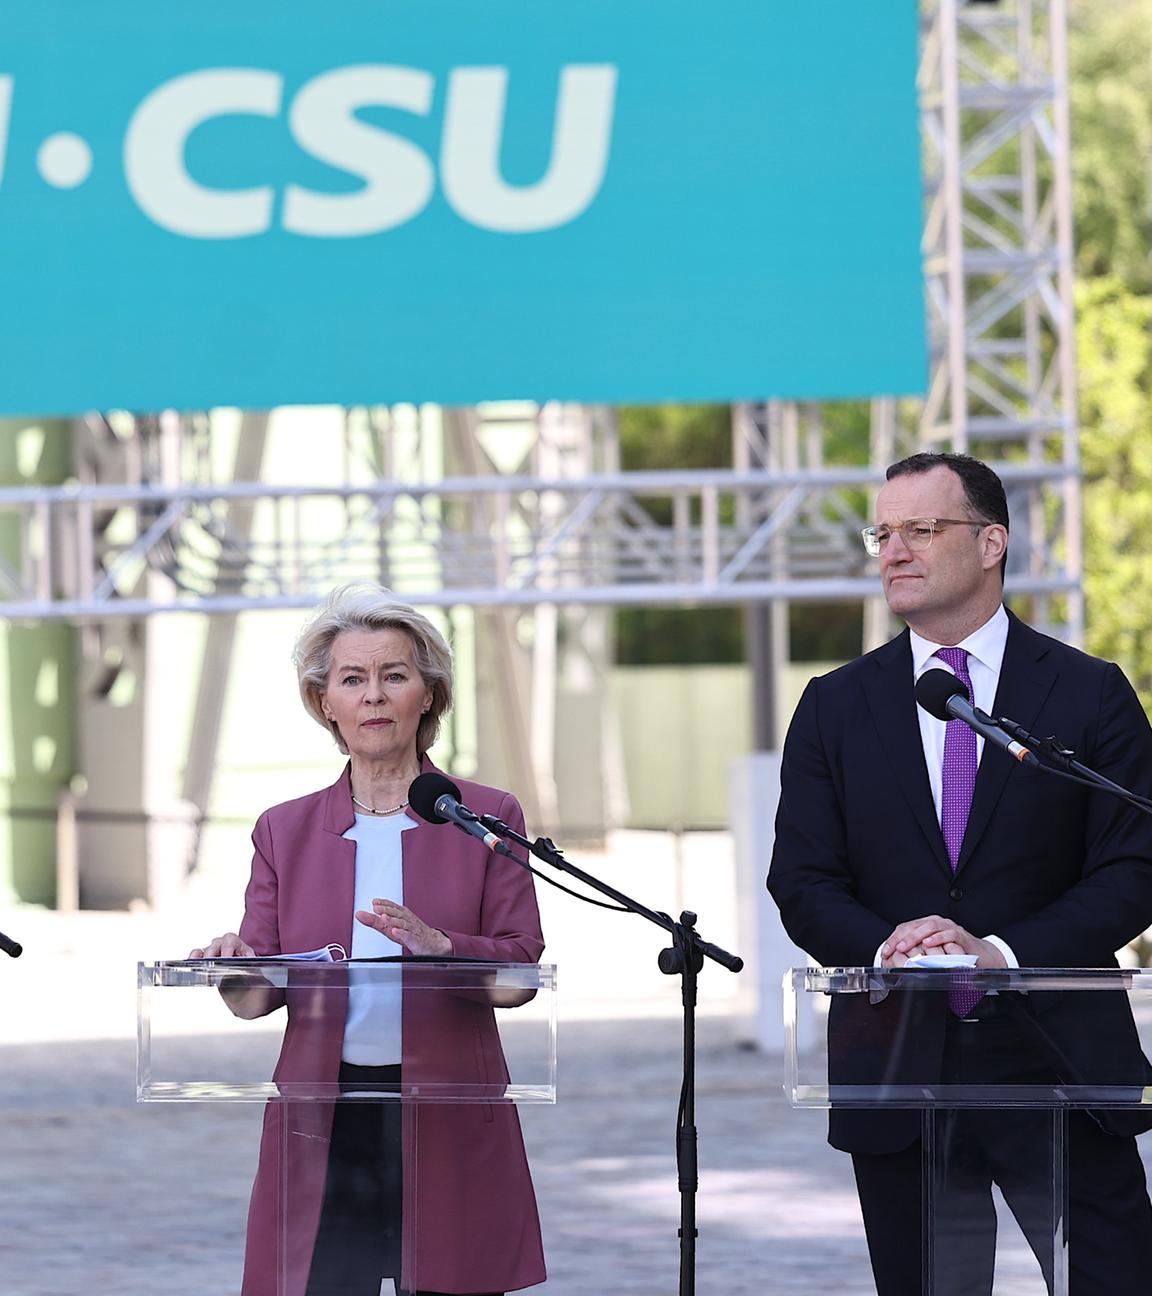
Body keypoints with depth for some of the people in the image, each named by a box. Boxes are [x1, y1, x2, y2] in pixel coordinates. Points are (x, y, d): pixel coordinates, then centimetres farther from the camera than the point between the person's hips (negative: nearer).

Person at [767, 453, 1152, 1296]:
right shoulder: (836, 709, 10)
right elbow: (803, 882, 5)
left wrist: (1003, 952, -17)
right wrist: (884, 948, -16)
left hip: (1059, 1063, -2)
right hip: (897, 1067, 2)